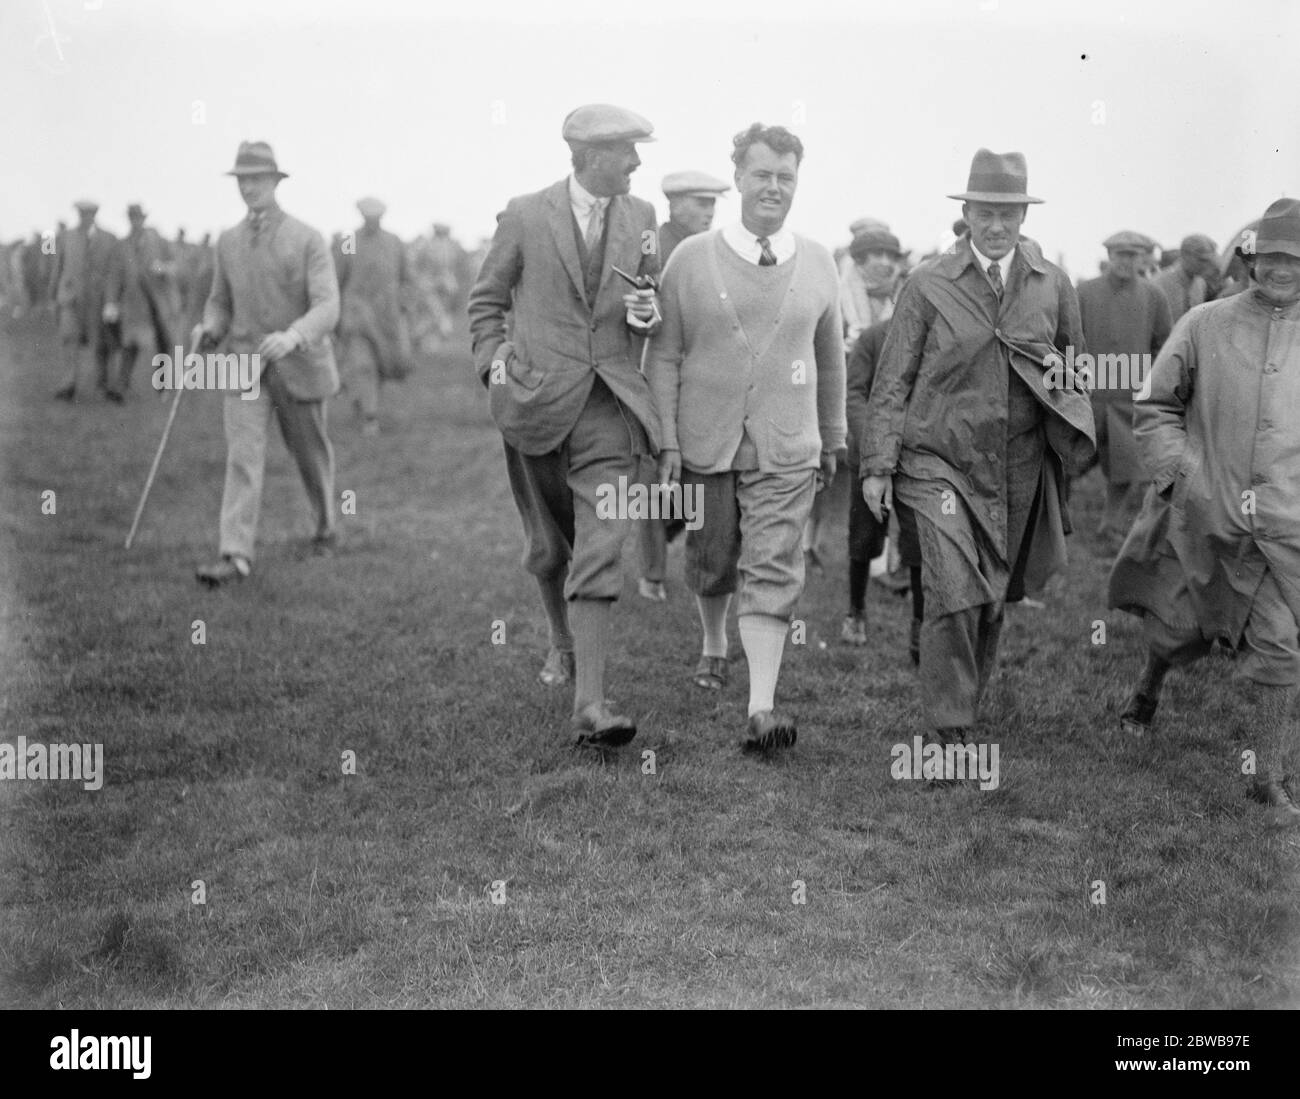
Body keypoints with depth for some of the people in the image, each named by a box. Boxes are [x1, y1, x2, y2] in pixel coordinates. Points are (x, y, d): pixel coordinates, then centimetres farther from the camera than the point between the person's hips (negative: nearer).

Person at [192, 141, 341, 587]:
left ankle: (325, 526, 41)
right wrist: (209, 330, -7)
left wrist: (292, 337, -38)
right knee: (242, 458, -12)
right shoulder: (229, 241, 5)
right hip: (244, 366, 2)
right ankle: (236, 556, -19)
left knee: (311, 454, 14)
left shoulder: (309, 240, -9)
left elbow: (327, 309, -18)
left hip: (299, 364, -2)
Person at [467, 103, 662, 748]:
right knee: (548, 547, 14)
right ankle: (563, 642, 43)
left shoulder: (641, 219, 8)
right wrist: (495, 363, -5)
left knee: (600, 551, -12)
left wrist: (648, 314, -4)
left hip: (610, 405, 0)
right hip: (538, 403, 0)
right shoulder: (525, 217, 0)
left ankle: (590, 705, -16)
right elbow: (485, 302, 10)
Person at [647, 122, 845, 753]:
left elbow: (830, 361, 15)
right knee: (710, 565, 14)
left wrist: (833, 441, 20)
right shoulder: (691, 259, -1)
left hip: (786, 451, 0)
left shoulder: (818, 265, 4)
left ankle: (762, 708, -11)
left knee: (772, 573, -9)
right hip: (704, 445, 0)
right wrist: (667, 442, -5)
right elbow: (663, 356, 1)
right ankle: (714, 648, 43)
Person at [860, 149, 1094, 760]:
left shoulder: (1053, 286, 7)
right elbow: (892, 382, 0)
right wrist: (878, 465, -4)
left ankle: (969, 705, 27)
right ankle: (950, 734, -5)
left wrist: (1072, 435, 7)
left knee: (993, 602, 10)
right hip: (940, 464, -3)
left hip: (1019, 473, 3)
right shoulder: (928, 286, -1)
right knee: (955, 598, -14)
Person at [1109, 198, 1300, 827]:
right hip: (1200, 513, 0)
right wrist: (1179, 469, -8)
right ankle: (1148, 690, 49)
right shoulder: (1204, 326, -1)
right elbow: (1155, 406, 5)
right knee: (1177, 626, 15)